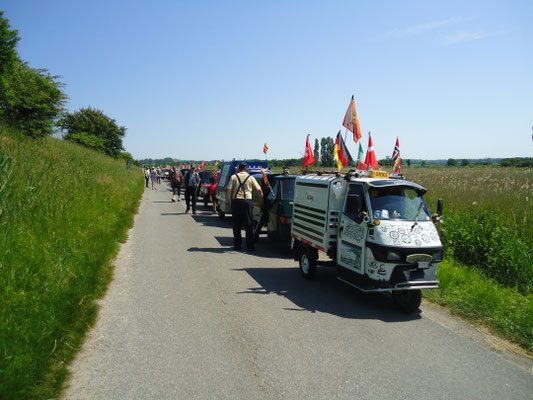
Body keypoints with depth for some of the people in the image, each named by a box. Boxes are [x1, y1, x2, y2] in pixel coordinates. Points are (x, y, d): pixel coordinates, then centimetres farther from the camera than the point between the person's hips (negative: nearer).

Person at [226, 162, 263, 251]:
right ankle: (250, 246, 3)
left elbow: (228, 190, -2)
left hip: (236, 201, 1)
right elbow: (259, 191, 5)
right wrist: (261, 202, 16)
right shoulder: (250, 178, 6)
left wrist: (230, 202, 6)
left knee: (236, 225, 10)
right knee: (248, 225, 3)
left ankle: (237, 244, 15)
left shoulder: (234, 177, 6)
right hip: (247, 201, -1)